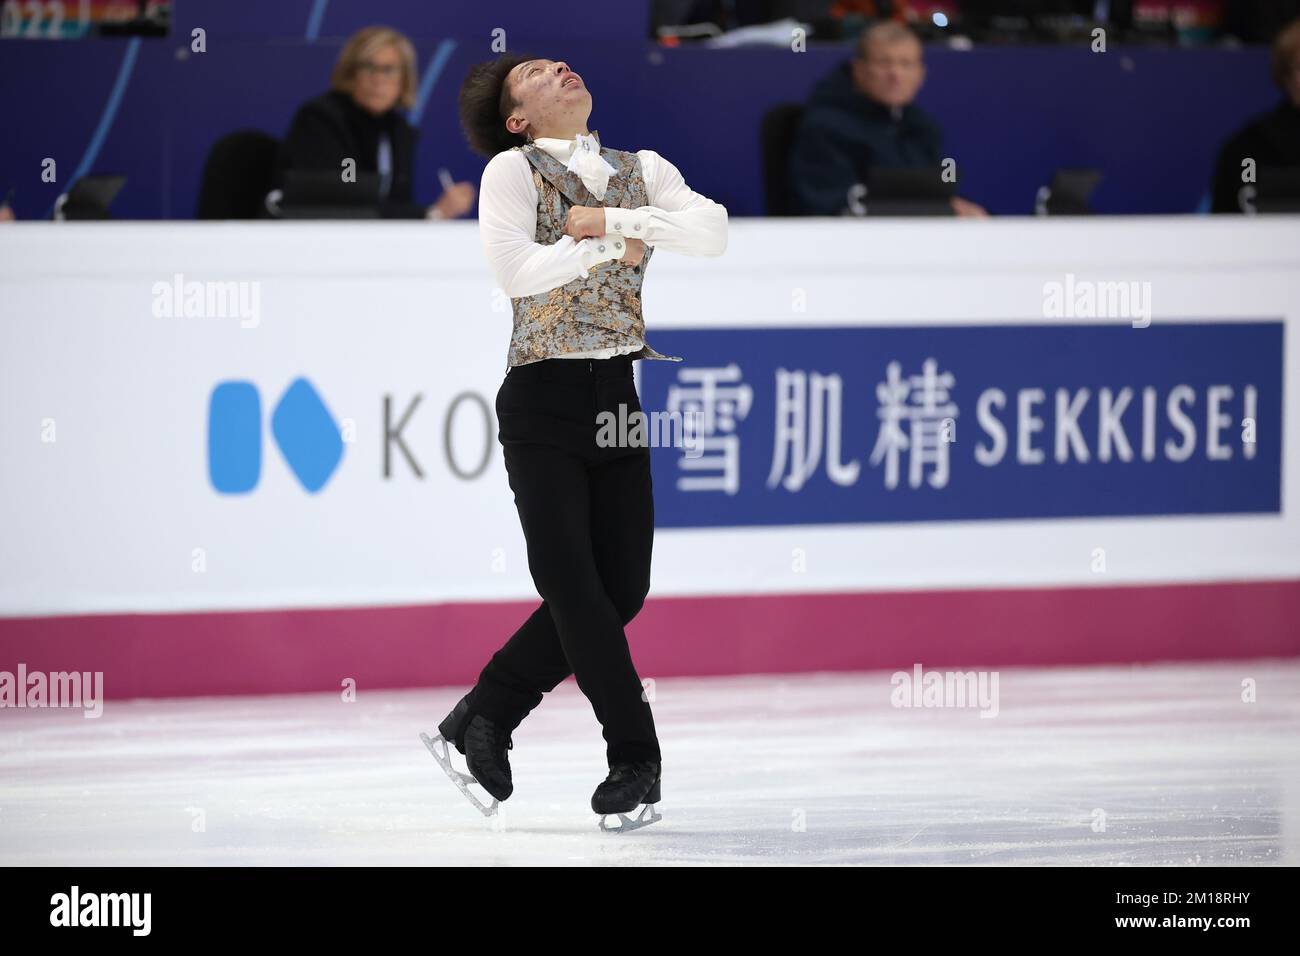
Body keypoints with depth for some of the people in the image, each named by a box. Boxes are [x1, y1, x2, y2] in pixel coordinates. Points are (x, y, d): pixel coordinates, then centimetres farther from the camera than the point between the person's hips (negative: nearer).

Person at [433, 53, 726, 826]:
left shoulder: (642, 171, 10)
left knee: (621, 589, 4)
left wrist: (609, 220, -15)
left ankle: (485, 718, 19)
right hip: (544, 396, -5)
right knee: (573, 586, -6)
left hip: (618, 396, 5)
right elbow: (516, 269, -18)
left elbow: (713, 232, -7)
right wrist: (613, 245, -10)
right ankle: (635, 757, 3)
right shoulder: (513, 170, -2)